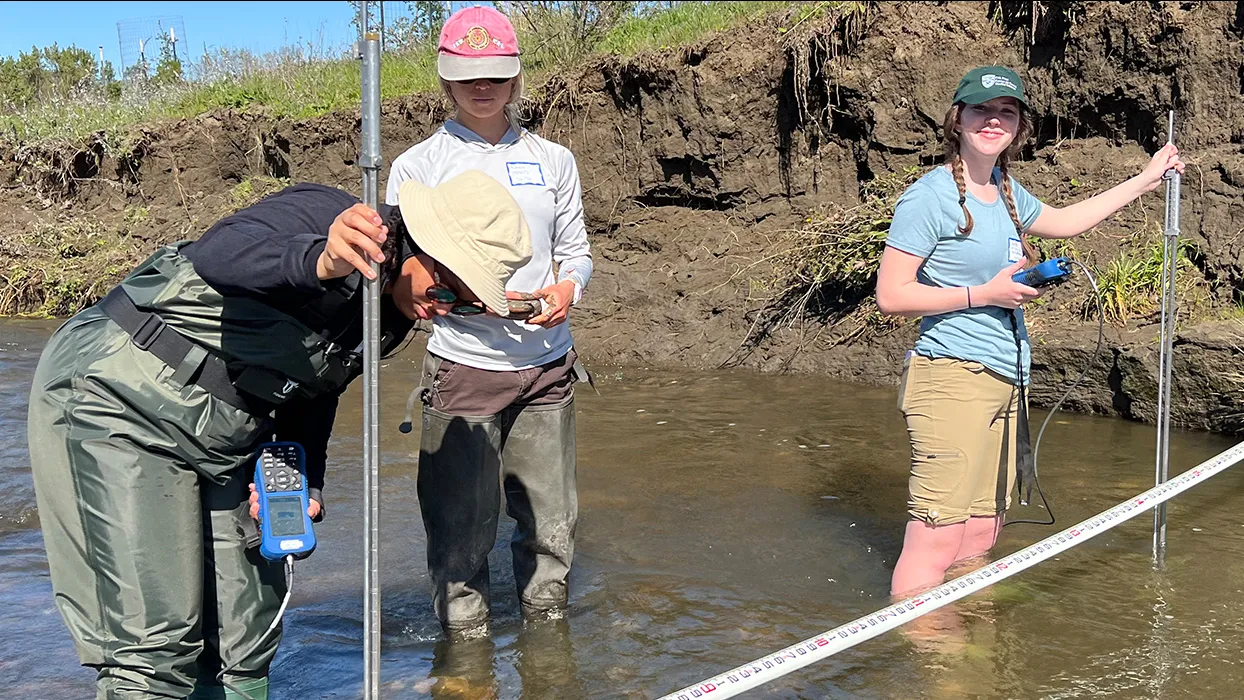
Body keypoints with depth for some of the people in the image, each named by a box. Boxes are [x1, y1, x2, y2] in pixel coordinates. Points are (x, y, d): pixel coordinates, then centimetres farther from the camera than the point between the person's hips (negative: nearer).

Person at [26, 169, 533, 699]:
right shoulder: (320, 215, -21)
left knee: (244, 643, 9)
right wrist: (321, 263, -59)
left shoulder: (391, 314, 5)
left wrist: (305, 486, 2)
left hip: (222, 444, 8)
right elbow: (219, 254, -40)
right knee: (156, 652, -11)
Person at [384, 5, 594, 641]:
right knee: (462, 529, -1)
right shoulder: (416, 167, 3)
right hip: (462, 368, -3)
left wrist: (568, 287, -8)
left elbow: (576, 252, 14)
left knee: (551, 523, 10)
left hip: (547, 367, 3)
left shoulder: (553, 160, 13)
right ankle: (464, 639, 19)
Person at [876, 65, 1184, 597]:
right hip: (952, 378, -8)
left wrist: (1145, 180, 39)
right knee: (935, 543, -13)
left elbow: (1063, 221, 37)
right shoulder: (929, 195, -9)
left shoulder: (1005, 190, 16)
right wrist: (985, 294, -12)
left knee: (979, 541, 8)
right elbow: (891, 295, -12)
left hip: (1003, 383, 9)